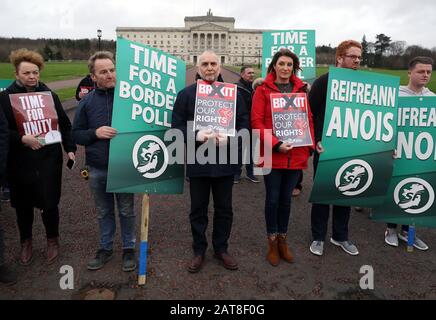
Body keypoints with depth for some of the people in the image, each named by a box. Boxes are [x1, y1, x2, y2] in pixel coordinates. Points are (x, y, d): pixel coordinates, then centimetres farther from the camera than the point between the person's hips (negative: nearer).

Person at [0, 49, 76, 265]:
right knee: (23, 205, 12)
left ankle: (53, 240, 29)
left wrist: (70, 149, -2)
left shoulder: (49, 95, 2)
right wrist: (22, 138, -19)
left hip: (48, 160, 0)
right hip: (19, 162, 0)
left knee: (49, 204, 4)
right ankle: (26, 242, 36)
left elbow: (64, 124, 5)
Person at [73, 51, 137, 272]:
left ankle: (129, 249, 30)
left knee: (126, 211, 12)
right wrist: (95, 133, -14)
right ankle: (105, 248, 36)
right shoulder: (87, 102, 1)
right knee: (104, 212, 17)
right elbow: (76, 134, 5)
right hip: (97, 169, 3)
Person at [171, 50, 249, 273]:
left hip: (225, 162, 1)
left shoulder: (233, 93, 4)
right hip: (197, 162, -1)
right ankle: (199, 250, 29)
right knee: (198, 210, 11)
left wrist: (229, 138, -17)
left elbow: (243, 124, 2)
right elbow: (177, 126, -2)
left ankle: (221, 248, 32)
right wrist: (196, 136, -20)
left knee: (224, 209, 13)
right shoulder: (186, 94, 1)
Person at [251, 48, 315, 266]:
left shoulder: (301, 89, 9)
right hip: (272, 154, -3)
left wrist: (310, 145, 3)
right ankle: (272, 243, 24)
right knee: (273, 199, 6)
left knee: (286, 199, 14)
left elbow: (308, 119, 13)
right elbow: (256, 122, -9)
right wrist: (275, 144, -18)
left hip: (296, 155, 3)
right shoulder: (263, 89, -2)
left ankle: (282, 241, 30)